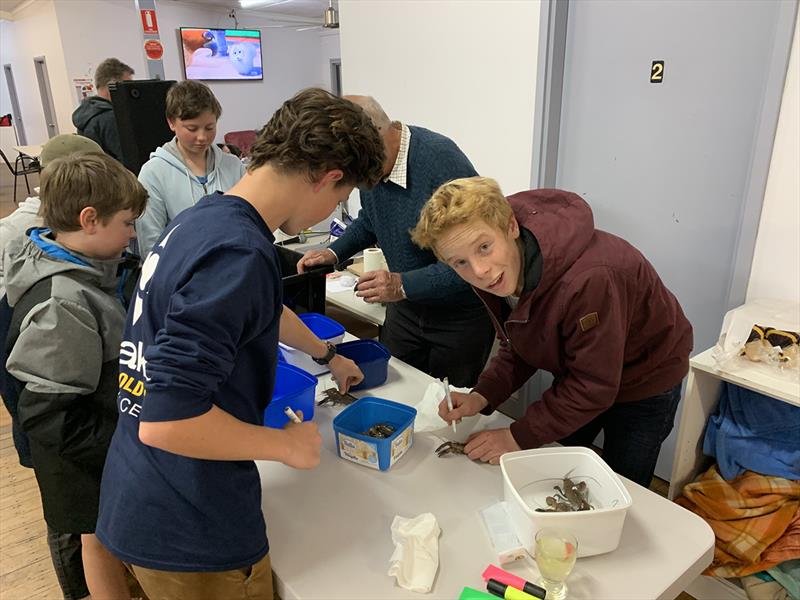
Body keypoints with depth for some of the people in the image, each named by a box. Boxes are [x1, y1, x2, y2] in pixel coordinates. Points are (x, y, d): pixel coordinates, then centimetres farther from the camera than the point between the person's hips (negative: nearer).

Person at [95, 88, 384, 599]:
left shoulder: (205, 217, 3)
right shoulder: (238, 254, -28)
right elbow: (166, 421, -30)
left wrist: (327, 354, 34)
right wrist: (288, 445, -16)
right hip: (188, 534, -8)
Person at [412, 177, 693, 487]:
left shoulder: (588, 278, -42)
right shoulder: (489, 276, -19)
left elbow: (593, 387, -30)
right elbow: (517, 349, -5)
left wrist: (518, 437, -25)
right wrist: (482, 397, -21)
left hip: (644, 380, -5)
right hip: (578, 374, 6)